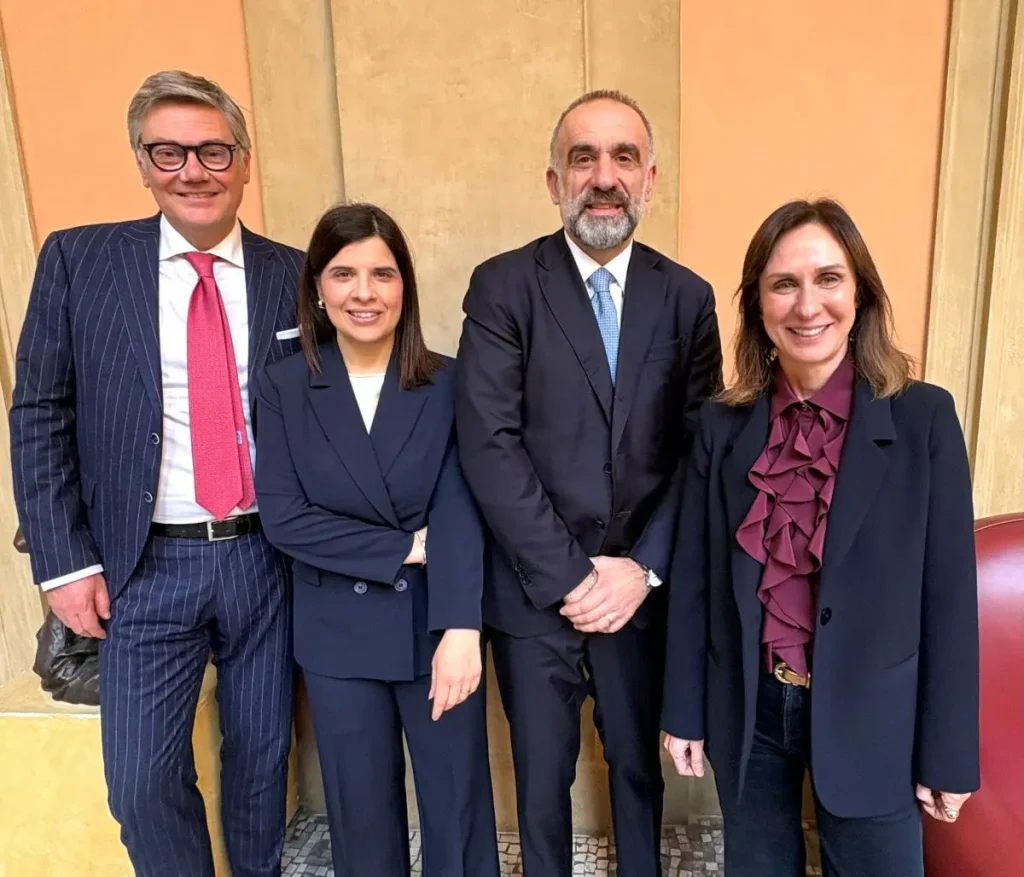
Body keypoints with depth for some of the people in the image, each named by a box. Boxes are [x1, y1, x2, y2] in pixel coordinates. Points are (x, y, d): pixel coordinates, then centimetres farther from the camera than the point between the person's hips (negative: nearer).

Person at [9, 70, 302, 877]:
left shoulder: (292, 274, 1)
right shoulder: (78, 259, -1)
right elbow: (40, 417, 0)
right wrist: (65, 562, -5)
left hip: (265, 558, 2)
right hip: (144, 567, -1)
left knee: (263, 755, 17)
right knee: (143, 786, 6)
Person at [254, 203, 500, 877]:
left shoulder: (448, 383, -6)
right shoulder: (285, 387, -3)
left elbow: (460, 513, -12)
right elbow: (282, 516, -10)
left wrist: (461, 629, -23)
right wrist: (405, 548, -15)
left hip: (435, 628, -1)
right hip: (338, 636, 1)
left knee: (458, 807, 14)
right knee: (361, 814, 19)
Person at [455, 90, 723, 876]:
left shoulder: (687, 298, 2)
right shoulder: (502, 287, -7)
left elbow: (700, 449, -2)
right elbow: (489, 446, -14)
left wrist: (644, 567, -11)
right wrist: (568, 576, -15)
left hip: (645, 589, 2)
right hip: (534, 592, -2)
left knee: (639, 765, 22)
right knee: (542, 779, 18)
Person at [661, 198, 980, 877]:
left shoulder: (923, 417, -10)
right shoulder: (724, 423, -5)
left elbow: (948, 593, -8)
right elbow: (695, 577, -1)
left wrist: (947, 753, -4)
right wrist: (685, 711, 2)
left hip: (869, 715, -2)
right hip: (747, 709, 2)